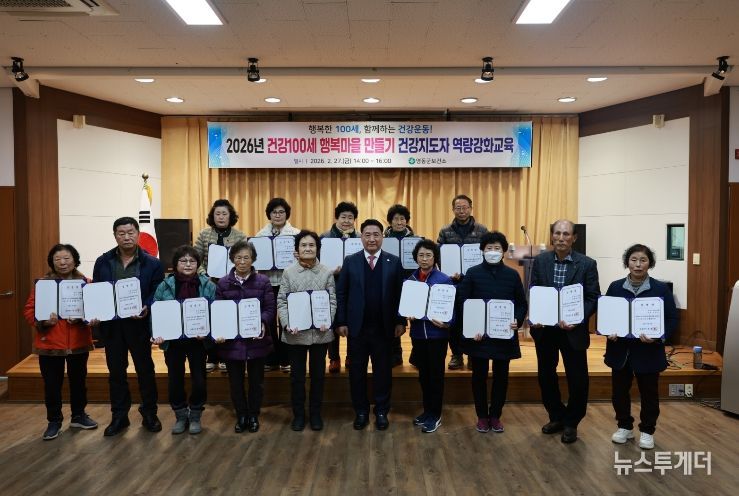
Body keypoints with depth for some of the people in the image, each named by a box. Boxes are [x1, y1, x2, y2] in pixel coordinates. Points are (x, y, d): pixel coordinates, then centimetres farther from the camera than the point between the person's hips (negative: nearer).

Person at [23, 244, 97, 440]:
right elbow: (29, 310, -4)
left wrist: (81, 318, -20)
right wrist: (42, 320, -21)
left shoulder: (85, 283, 0)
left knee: (78, 381, 14)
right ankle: (54, 421, 23)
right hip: (49, 343, -1)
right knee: (52, 384, 7)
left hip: (79, 342, 1)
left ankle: (79, 416, 31)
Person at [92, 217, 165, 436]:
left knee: (145, 369, 8)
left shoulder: (152, 263, -4)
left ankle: (149, 414, 23)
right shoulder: (103, 262, 4)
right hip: (111, 324, 3)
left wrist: (146, 308, -22)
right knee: (116, 371, 12)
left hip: (139, 324, -2)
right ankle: (119, 416, 25)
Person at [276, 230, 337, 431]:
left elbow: (332, 301, 0)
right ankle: (298, 414, 24)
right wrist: (287, 324, -15)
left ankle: (315, 413, 25)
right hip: (295, 333, 0)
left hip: (320, 332, 1)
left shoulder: (327, 273, 2)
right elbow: (281, 301, -1)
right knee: (297, 375, 10)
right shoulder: (288, 272, 2)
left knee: (318, 374, 11)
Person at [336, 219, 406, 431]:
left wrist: (400, 321, -3)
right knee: (357, 370, 9)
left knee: (383, 370, 9)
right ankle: (361, 411, 24)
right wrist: (341, 322, -5)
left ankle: (381, 411, 24)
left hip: (383, 327, 0)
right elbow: (341, 294, 1)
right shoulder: (350, 261, 1)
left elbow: (399, 294, 1)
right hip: (356, 327, 1)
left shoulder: (394, 262, 1)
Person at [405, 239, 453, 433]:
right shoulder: (410, 280, 3)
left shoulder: (444, 280, -7)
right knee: (423, 374, 14)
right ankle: (427, 410, 28)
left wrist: (447, 323, -22)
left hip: (437, 333, -3)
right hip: (418, 333, 4)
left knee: (436, 374, 6)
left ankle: (435, 415, 17)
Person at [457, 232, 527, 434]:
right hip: (478, 334, -1)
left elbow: (522, 304, 7)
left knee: (501, 376, 10)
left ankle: (495, 415, 26)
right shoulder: (473, 273, -2)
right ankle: (482, 416, 23)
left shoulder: (512, 275, 3)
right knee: (479, 376, 8)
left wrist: (517, 321, -12)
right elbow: (462, 302, -4)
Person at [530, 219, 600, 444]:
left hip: (572, 330, -2)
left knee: (577, 379, 5)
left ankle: (571, 423, 26)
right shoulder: (540, 261, 1)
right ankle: (556, 417, 33)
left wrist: (577, 320, -20)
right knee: (546, 375, 13)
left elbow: (593, 298, -6)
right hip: (544, 329, 3)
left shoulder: (587, 264, -6)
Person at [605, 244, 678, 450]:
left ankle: (647, 431, 28)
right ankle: (625, 427, 30)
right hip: (620, 350, 2)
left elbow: (673, 319, -4)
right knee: (619, 391, 10)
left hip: (648, 351, -1)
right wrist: (609, 331, -14)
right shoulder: (615, 287, 0)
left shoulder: (661, 289, -5)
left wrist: (658, 337, -20)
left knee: (649, 393, 11)